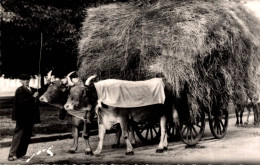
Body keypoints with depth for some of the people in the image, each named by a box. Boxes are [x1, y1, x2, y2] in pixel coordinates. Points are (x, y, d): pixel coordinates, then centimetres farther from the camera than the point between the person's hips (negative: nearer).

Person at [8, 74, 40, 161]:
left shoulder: (32, 90, 14)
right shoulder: (19, 90, -8)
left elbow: (35, 102, 21)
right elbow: (21, 102, -21)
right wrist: (33, 97, -21)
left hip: (30, 117, 7)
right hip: (22, 117, -7)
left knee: (27, 135, 9)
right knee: (19, 134, -7)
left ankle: (21, 153, 17)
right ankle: (12, 154, -4)